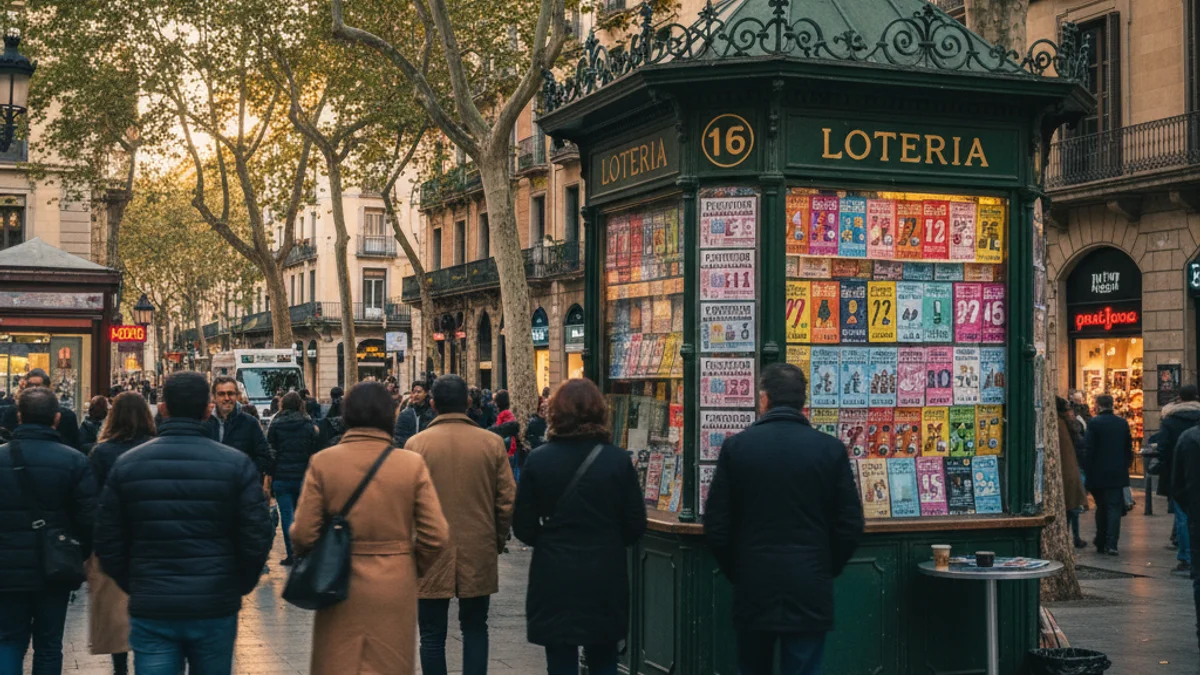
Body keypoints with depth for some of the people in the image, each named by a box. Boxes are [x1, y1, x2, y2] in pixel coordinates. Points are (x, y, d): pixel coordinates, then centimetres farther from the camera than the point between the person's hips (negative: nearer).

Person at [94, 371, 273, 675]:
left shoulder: (126, 464, -1)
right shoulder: (237, 464, -7)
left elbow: (108, 545, 1)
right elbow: (256, 540, -8)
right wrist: (239, 586, 9)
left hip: (150, 608, 1)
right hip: (216, 608, 0)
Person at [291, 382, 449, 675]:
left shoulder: (322, 462, -7)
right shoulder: (413, 464, -6)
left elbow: (303, 533, -9)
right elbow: (437, 535, -7)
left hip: (340, 587, 0)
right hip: (396, 590, 1)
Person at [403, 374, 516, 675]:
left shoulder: (416, 444, -7)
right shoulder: (492, 443, -3)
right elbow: (507, 500, -1)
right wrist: (497, 540, 14)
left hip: (431, 553, -1)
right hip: (478, 553, 1)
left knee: (433, 633, 8)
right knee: (474, 629, 14)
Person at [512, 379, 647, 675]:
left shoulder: (538, 460, -9)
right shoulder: (618, 460, -8)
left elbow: (523, 527, -4)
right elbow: (636, 525, -2)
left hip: (554, 580, -1)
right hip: (605, 578, 1)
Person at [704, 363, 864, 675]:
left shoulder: (736, 446, -4)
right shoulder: (831, 449, -4)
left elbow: (716, 524, -3)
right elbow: (850, 526, -2)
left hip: (753, 589, 1)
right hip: (809, 591, -1)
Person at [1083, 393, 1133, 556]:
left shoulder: (1094, 423, -9)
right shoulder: (1123, 423, 4)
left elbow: (1088, 450, -10)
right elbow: (1129, 449, 9)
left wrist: (1087, 473, -2)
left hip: (1098, 474, -2)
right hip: (1118, 474, 2)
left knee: (1101, 508, 12)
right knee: (1115, 508, 1)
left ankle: (1101, 543, 16)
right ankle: (1111, 544, -9)